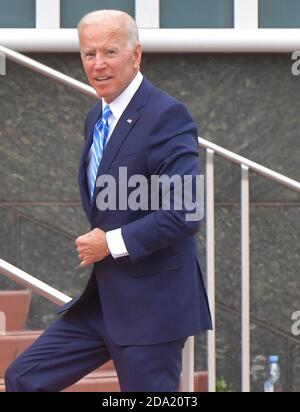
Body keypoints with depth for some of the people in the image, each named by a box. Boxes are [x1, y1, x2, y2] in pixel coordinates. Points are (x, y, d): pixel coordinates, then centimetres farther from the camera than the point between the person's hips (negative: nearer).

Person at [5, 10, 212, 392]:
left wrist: (112, 243, -17)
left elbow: (185, 212, -24)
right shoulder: (97, 117, 13)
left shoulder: (167, 116, -16)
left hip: (150, 302, -9)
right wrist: (94, 242, 8)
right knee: (23, 378, 7)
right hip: (102, 298, 9)